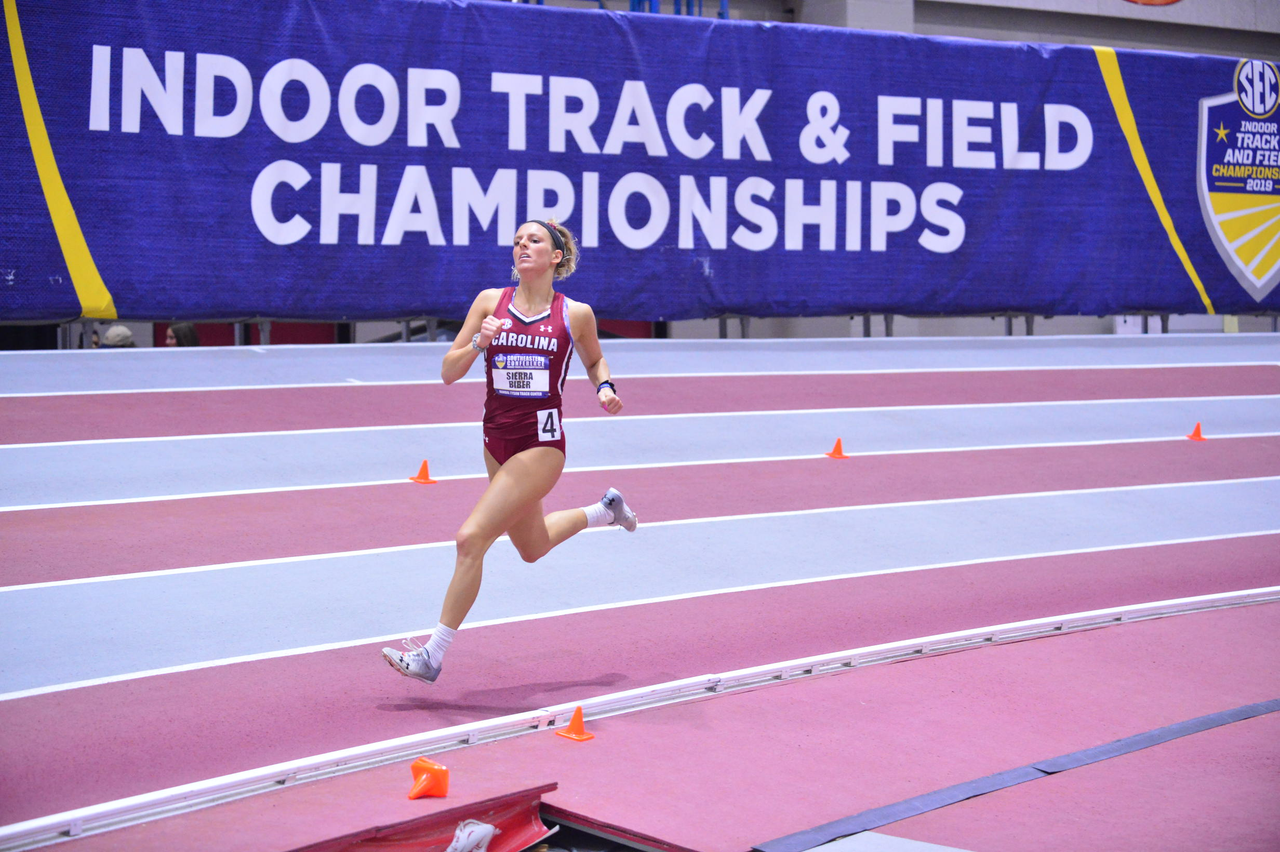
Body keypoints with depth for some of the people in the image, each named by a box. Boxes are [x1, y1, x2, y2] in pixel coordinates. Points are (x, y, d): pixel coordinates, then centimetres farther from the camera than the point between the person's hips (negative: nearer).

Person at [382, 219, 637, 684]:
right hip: (497, 439, 5)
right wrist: (479, 343, -19)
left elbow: (594, 359, 17)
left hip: (542, 442, -5)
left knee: (471, 538, -16)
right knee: (532, 548, 23)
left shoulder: (576, 314, -4)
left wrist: (605, 387, -4)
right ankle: (604, 510, 51)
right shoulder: (490, 301, 1)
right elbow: (449, 373, 0)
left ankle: (433, 655, -6)